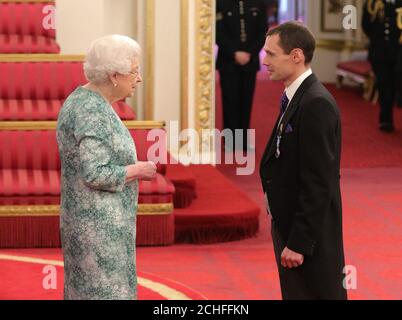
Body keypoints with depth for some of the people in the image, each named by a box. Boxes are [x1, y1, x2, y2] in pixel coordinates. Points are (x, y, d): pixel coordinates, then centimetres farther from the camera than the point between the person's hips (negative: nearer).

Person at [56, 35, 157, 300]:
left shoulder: (82, 101, 10)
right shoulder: (94, 113, -21)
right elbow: (95, 174, -26)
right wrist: (138, 170, -13)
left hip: (88, 219, 10)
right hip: (101, 226, -10)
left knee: (86, 292, 14)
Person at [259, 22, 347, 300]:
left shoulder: (316, 104, -20)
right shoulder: (295, 99, 11)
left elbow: (318, 183, -22)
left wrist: (298, 243, -21)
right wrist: (288, 238, 15)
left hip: (310, 236, -9)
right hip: (290, 225, 9)